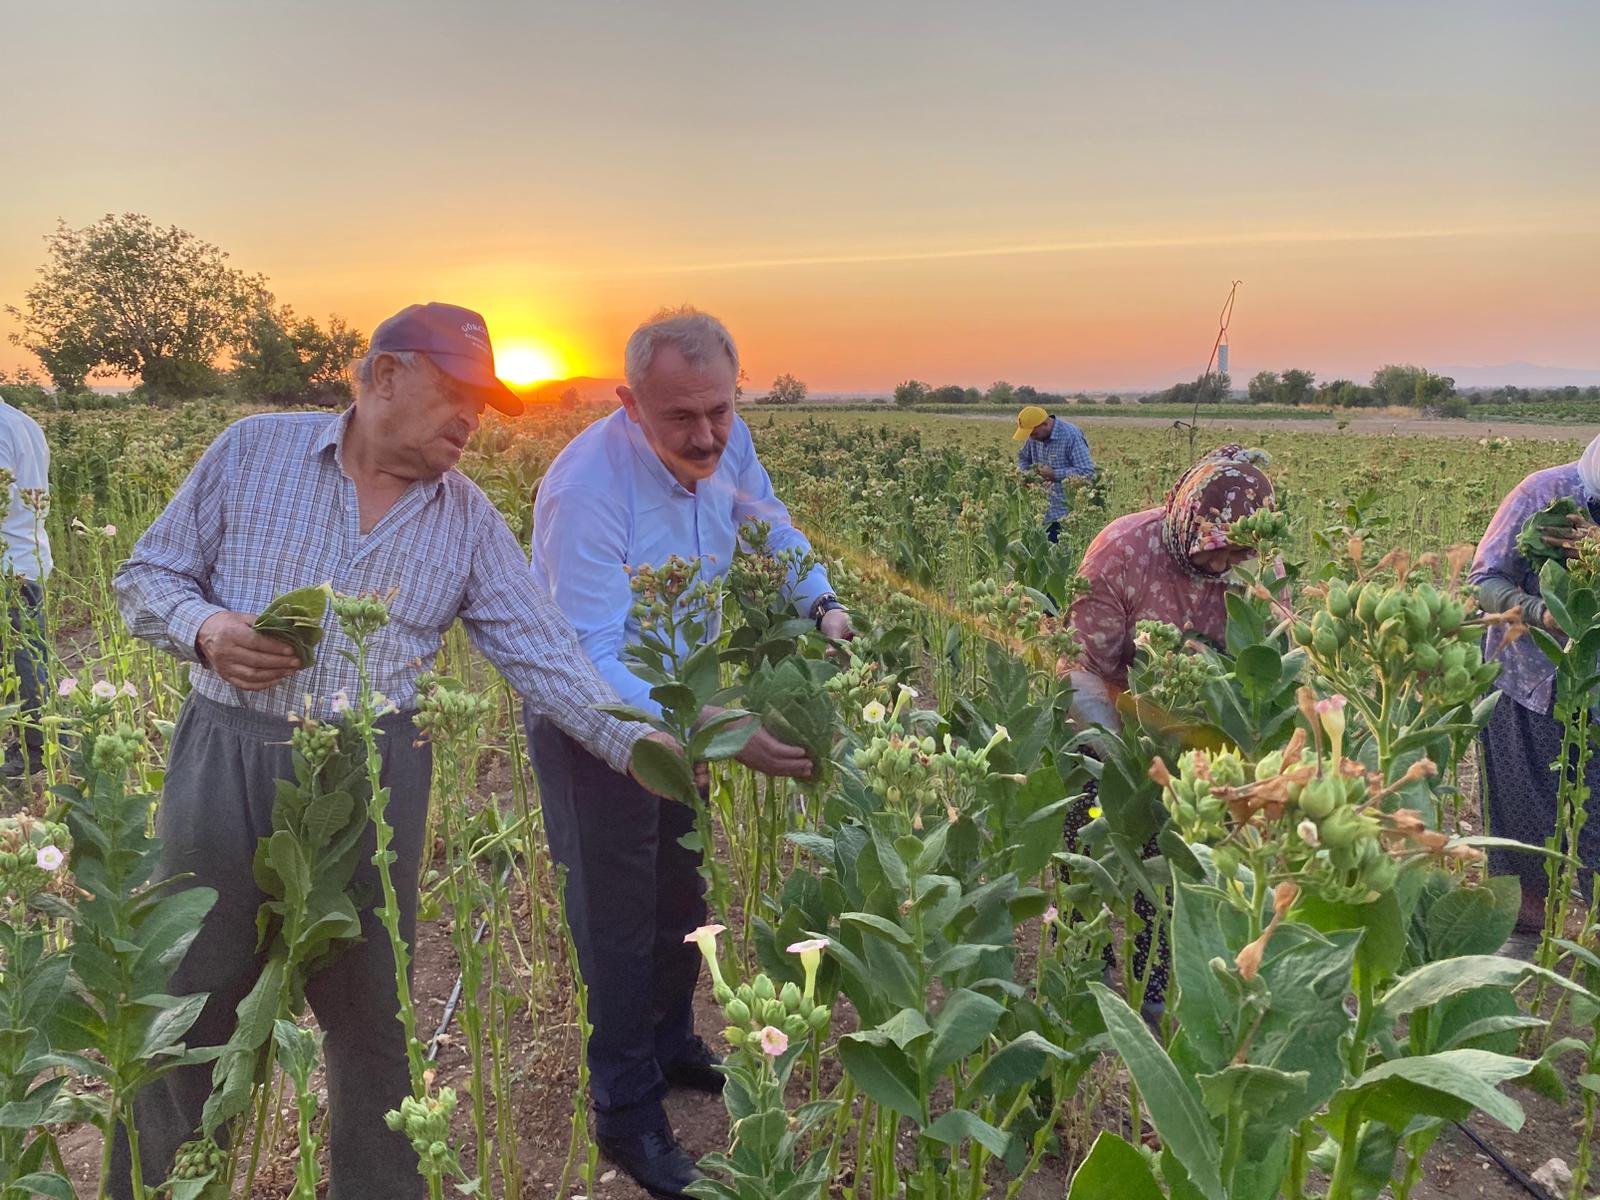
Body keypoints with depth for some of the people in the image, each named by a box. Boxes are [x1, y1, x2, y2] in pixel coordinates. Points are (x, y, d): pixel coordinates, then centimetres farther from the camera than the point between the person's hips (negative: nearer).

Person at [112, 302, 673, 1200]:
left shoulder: (470, 521, 3)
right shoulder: (254, 451, 0)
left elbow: (548, 657, -1)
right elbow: (146, 577, 5)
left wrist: (640, 745, -13)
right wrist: (205, 630, -16)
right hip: (227, 760, -1)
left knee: (372, 1014, 11)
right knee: (182, 1007, 10)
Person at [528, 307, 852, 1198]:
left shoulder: (724, 444, -14)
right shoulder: (588, 490, -35)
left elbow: (770, 520, 7)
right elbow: (593, 665, -36)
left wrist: (820, 601, -10)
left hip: (671, 696, 7)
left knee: (681, 890, 19)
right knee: (619, 915, 4)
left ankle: (671, 1048, 42)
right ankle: (626, 1114, 22)